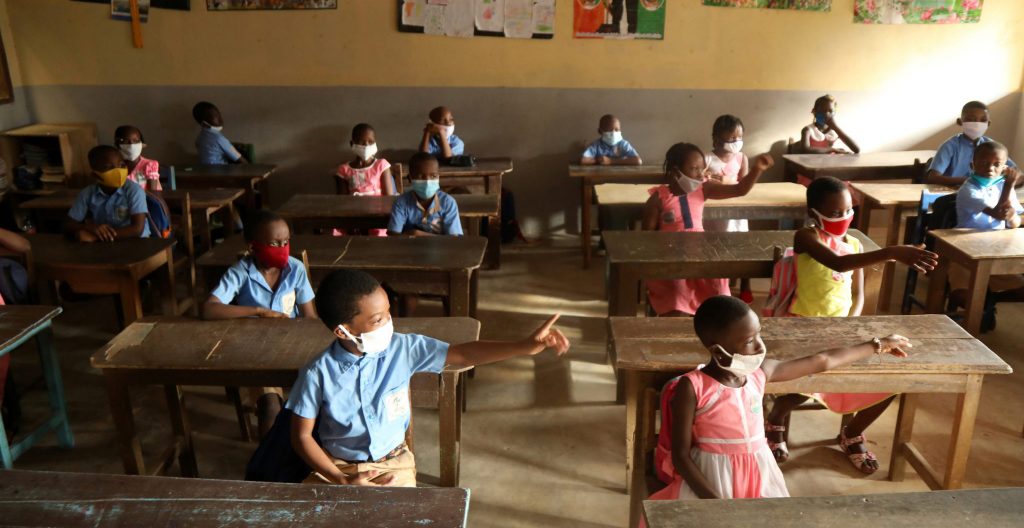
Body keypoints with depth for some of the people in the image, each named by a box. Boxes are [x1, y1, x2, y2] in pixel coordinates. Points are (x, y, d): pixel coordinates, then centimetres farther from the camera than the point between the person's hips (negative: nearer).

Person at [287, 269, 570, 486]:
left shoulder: (403, 348, -12)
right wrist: (342, 481, -18)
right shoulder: (318, 374, -16)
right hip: (336, 466, -1)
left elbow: (463, 355, -11)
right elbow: (302, 436, -7)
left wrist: (526, 345, -18)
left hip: (392, 464, 1)